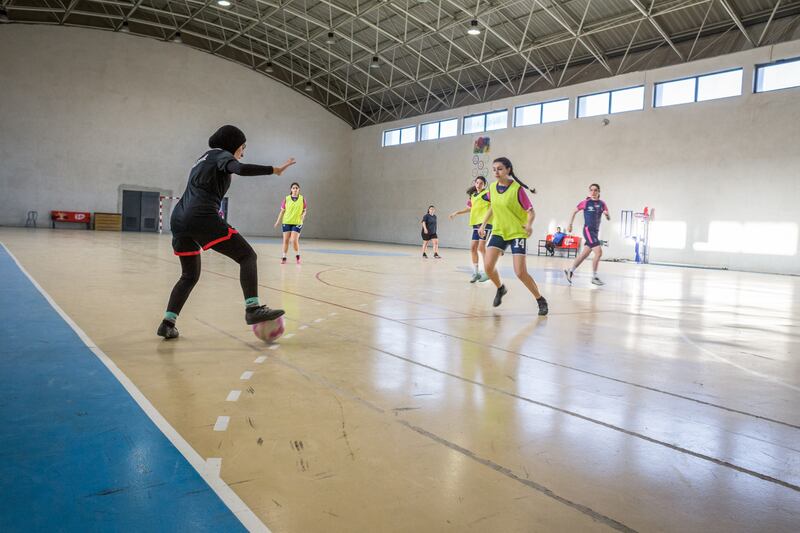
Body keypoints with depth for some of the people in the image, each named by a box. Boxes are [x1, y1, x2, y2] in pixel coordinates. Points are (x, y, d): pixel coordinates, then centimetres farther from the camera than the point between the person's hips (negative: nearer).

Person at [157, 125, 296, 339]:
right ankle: (253, 309, -20)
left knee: (190, 275, 20)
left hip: (179, 219, 9)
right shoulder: (222, 155, 3)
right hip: (202, 218, -9)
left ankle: (167, 323, 12)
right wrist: (275, 169, -17)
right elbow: (241, 169, -18)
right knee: (247, 256, -4)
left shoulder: (204, 159, 30)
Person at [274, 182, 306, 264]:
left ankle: (297, 255, 14)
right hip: (286, 222, 2)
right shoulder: (286, 199, 3)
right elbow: (282, 211, 7)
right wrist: (278, 221, 3)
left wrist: (303, 215, -14)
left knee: (294, 240, -11)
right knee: (286, 240, 3)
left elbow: (304, 210, 7)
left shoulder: (302, 199, 1)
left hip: (297, 223, -1)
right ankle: (284, 257, 15)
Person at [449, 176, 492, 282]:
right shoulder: (473, 195, 17)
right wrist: (457, 213, 33)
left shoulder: (486, 193, -3)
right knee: (473, 248, 5)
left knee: (481, 247, -11)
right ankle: (476, 272, 15)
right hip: (476, 224, 7)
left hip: (485, 223, -7)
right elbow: (470, 208, 32)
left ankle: (488, 272, 0)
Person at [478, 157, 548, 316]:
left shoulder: (517, 189, -15)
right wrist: (483, 224, 15)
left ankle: (541, 301, 10)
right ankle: (500, 288, 22)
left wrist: (529, 224, -32)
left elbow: (530, 211, -13)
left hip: (517, 233, -5)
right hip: (498, 231, 5)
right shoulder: (492, 187, 1)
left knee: (520, 273, -11)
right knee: (488, 266, -10)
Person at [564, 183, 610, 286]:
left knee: (584, 254, 10)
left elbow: (609, 219, 7)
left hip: (595, 231, 6)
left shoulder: (602, 204, 7)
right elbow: (574, 212, 8)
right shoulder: (586, 202, -4)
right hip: (588, 230, -6)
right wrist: (570, 225, 5)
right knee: (599, 252, -16)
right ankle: (594, 277, -6)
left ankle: (570, 271, 24)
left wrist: (607, 214, -16)